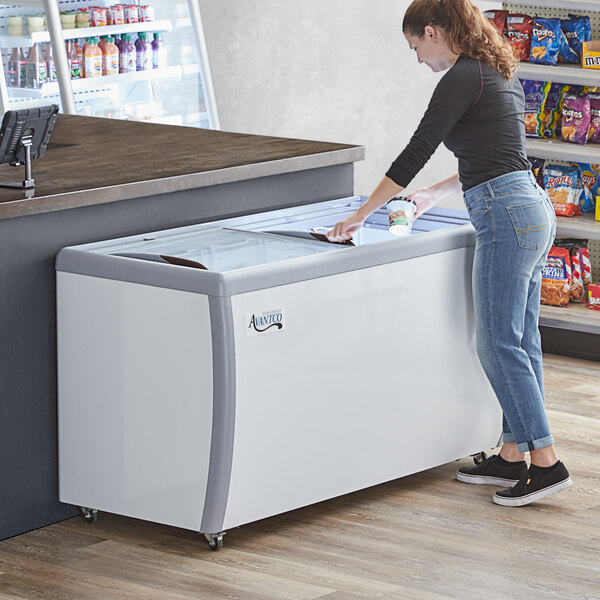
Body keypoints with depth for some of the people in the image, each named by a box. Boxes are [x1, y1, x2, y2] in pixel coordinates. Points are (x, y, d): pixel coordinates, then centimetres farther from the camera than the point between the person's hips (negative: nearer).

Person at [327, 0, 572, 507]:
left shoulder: (462, 79, -11)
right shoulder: (501, 74, 17)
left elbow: (414, 154, -10)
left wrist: (358, 217, -3)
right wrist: (436, 194, 33)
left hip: (507, 218, -10)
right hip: (534, 209, 10)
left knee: (500, 345, -6)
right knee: (521, 342, 12)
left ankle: (546, 463, -7)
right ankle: (513, 457, 17)